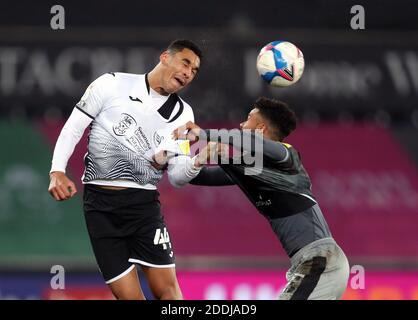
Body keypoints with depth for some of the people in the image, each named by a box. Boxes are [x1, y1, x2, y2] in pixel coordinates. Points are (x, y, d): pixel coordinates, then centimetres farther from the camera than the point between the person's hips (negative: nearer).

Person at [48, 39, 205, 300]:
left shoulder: (183, 114, 8)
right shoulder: (112, 84, -1)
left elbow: (176, 176, 5)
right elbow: (74, 127, 4)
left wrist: (196, 162, -17)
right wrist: (57, 171, -10)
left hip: (144, 202, 3)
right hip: (100, 203, -3)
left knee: (167, 288, -8)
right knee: (129, 295, -7)